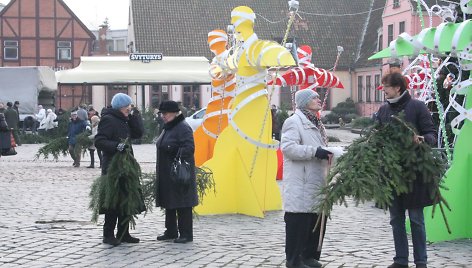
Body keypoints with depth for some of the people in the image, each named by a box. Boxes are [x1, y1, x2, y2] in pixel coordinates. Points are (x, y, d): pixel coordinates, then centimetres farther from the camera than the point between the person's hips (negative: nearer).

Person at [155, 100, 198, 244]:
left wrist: (177, 154, -35)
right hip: (166, 173, 10)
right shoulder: (167, 128, 17)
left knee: (182, 204, -5)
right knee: (169, 203, 14)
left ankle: (186, 234, 0)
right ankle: (171, 232, 23)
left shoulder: (183, 128, -13)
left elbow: (189, 147, -22)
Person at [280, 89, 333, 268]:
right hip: (301, 185, -9)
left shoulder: (316, 123, 21)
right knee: (298, 222, -5)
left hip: (317, 183, 9)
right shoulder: (294, 121, -9)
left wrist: (329, 154, 11)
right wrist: (315, 151, -23)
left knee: (317, 221, 11)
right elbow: (287, 147, -20)